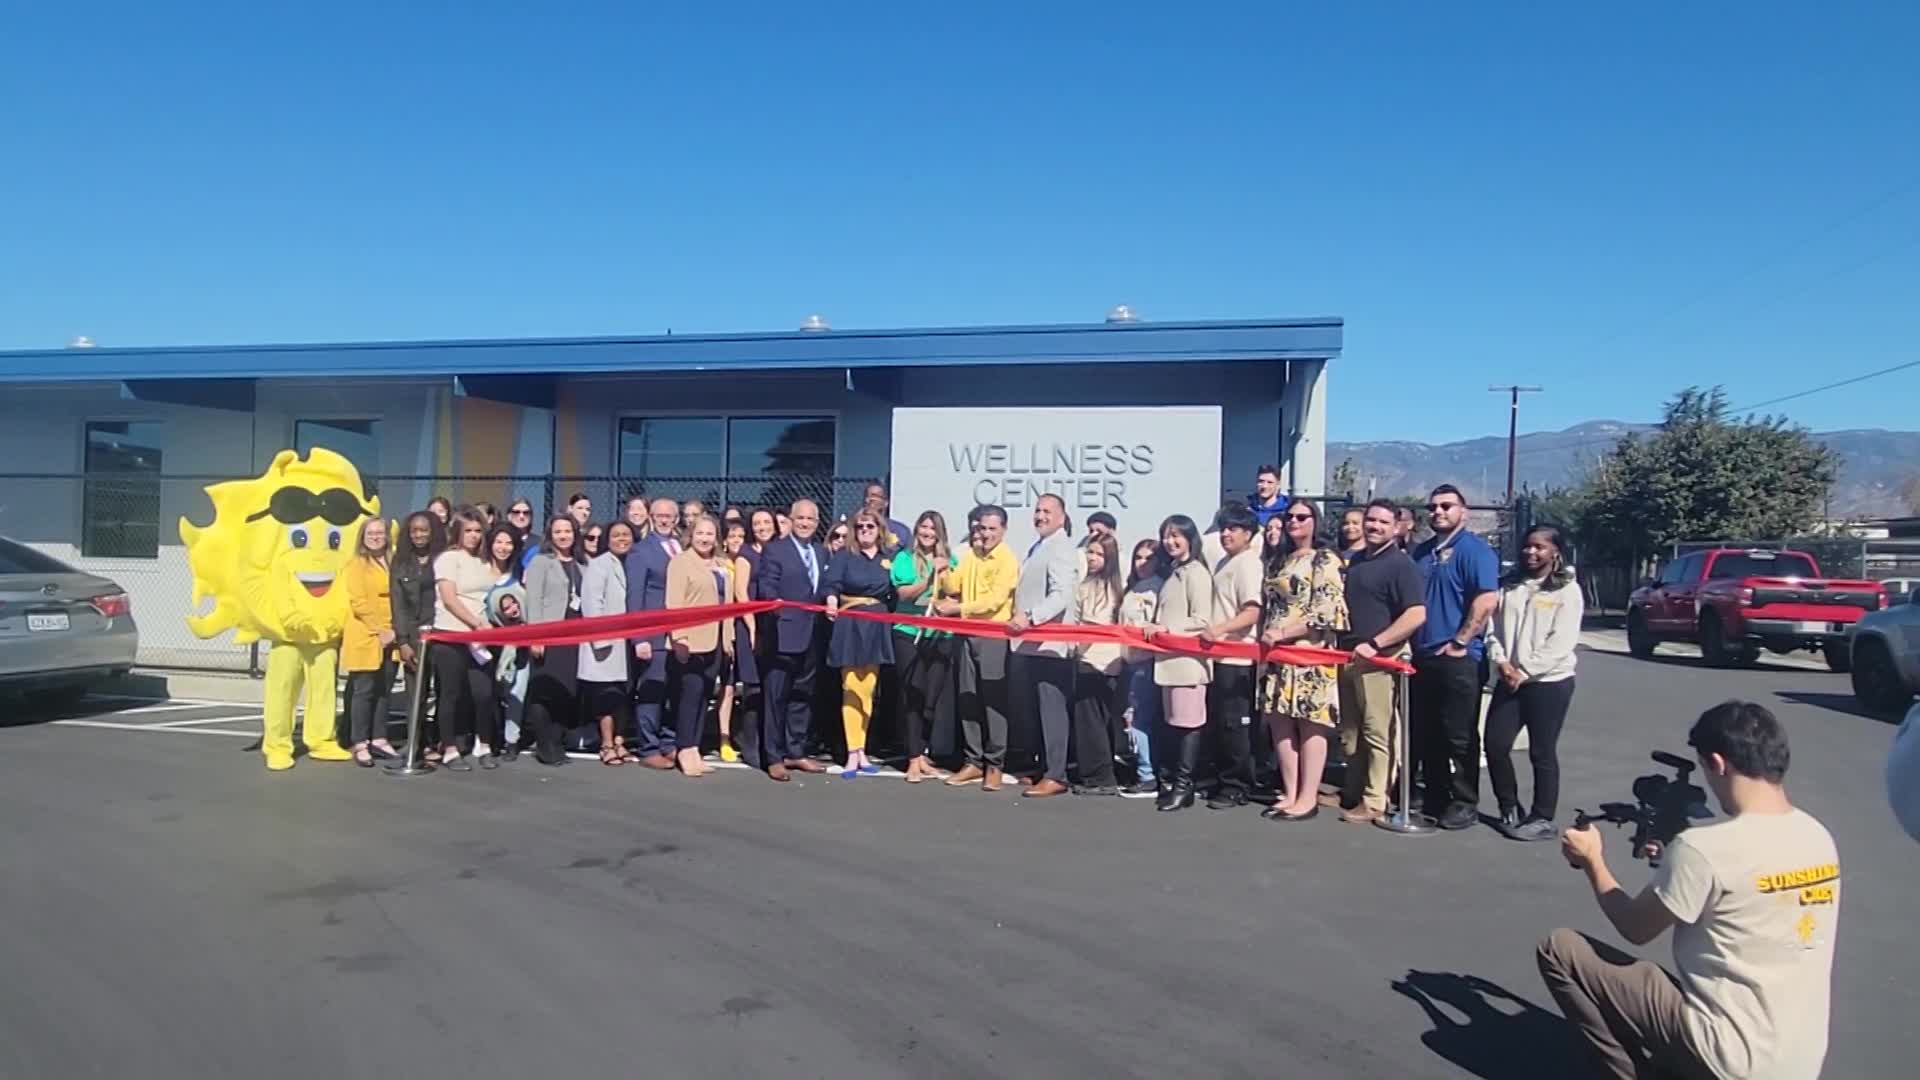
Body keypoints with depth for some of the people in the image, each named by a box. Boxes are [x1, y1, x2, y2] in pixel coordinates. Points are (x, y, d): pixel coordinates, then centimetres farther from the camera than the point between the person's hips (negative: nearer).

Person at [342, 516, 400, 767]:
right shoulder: (356, 564, -4)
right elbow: (359, 603, -12)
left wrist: (395, 630, 1)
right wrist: (380, 630, -15)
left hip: (390, 638, 5)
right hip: (366, 638, -5)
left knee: (384, 690, 9)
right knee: (364, 691, -3)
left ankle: (378, 739, 17)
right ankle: (360, 744, 1)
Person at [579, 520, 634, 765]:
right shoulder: (598, 564, -4)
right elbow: (591, 602, -11)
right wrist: (599, 637, -18)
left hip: (626, 640, 5)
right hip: (606, 641, -5)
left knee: (623, 695, 8)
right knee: (608, 695, -4)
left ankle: (619, 742, 16)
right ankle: (607, 746, 3)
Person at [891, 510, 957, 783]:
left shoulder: (950, 560, 10)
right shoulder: (904, 558, 3)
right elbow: (904, 593, -8)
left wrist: (943, 573, -9)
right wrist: (930, 576, -18)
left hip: (941, 635, 3)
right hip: (909, 633, -2)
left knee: (934, 695, 4)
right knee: (911, 695, -4)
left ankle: (922, 754, 16)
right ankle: (914, 758, 1)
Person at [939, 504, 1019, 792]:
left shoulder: (1007, 560, -6)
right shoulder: (969, 556, 14)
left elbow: (994, 601, -15)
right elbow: (952, 588, 5)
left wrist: (956, 609, -14)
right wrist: (970, 554, -5)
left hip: (993, 637, -6)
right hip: (966, 635, 6)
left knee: (993, 702, -2)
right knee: (967, 700, 7)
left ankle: (994, 765, 5)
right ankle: (974, 762, 15)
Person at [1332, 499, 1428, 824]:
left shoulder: (1401, 564, -9)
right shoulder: (1355, 560, 16)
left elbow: (1417, 615, -19)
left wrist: (1374, 644, -22)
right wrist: (1338, 641, 14)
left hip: (1377, 660, -8)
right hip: (1347, 657, 8)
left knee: (1376, 732, -3)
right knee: (1349, 732, 14)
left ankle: (1373, 801, 3)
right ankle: (1352, 791, 25)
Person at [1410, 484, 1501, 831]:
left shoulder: (1474, 549, -7)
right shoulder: (1421, 552, 16)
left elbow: (1487, 600, -18)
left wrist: (1459, 642, -17)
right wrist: (1412, 643, 11)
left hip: (1458, 658, -7)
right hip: (1422, 656, 8)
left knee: (1460, 736, 0)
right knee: (1425, 734, 12)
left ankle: (1465, 803, 9)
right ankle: (1435, 797, 23)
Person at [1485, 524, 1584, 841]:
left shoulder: (1567, 590, -4)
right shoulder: (1509, 585, 10)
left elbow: (1561, 643, -12)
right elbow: (1494, 627, 8)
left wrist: (1524, 672, -15)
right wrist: (1501, 662, -8)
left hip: (1550, 682, -5)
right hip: (1510, 679, 5)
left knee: (1542, 752, 1)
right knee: (1495, 744, 2)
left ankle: (1542, 818, 13)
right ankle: (1509, 808, 20)